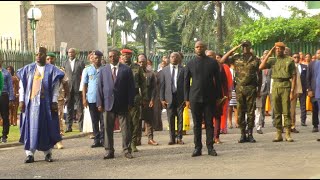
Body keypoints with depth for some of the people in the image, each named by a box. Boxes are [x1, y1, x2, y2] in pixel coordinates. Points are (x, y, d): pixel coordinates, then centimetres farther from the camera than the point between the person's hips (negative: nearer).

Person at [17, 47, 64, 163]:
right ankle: (30, 154, 3)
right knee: (30, 127, 0)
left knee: (46, 127, 3)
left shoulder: (52, 70, 3)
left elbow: (56, 87, 0)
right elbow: (22, 86, 7)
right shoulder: (28, 69, 7)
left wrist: (54, 101, -8)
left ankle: (48, 153, 13)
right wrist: (21, 100, -2)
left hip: (45, 103, -1)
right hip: (30, 103, 1)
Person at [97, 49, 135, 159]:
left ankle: (127, 150, 10)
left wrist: (130, 103, -6)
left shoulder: (126, 70, 4)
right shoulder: (103, 70, 10)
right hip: (108, 104, 2)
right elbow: (100, 87, 8)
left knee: (125, 128, 2)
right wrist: (100, 103, -1)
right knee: (108, 129, 3)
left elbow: (131, 87, 2)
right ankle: (109, 151, 11)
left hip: (123, 104, -1)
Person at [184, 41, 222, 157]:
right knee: (196, 124, 4)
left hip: (210, 98, 0)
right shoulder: (190, 64, 5)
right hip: (195, 98, 0)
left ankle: (210, 147, 9)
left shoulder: (213, 63, 4)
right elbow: (186, 82, 6)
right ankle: (197, 148, 9)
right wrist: (187, 99, 1)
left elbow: (218, 81, 6)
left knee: (209, 123, 3)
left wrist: (218, 97, 1)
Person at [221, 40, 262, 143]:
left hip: (251, 88, -1)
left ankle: (250, 134, 7)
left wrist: (259, 90, 5)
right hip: (240, 88, 1)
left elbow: (259, 75, 9)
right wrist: (233, 50, -3)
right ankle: (243, 134, 9)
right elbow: (222, 60, 0)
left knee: (251, 112, 1)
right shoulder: (237, 58, 8)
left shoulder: (255, 59, 6)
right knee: (240, 112, 2)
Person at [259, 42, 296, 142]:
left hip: (286, 86, -3)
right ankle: (279, 134, 10)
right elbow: (261, 67, -4)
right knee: (277, 112, 5)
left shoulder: (289, 61, 3)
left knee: (286, 111, -4)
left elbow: (294, 77, 0)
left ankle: (288, 134, 0)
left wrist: (292, 91, -7)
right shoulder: (272, 60, 11)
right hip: (275, 86, 3)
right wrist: (269, 54, -2)